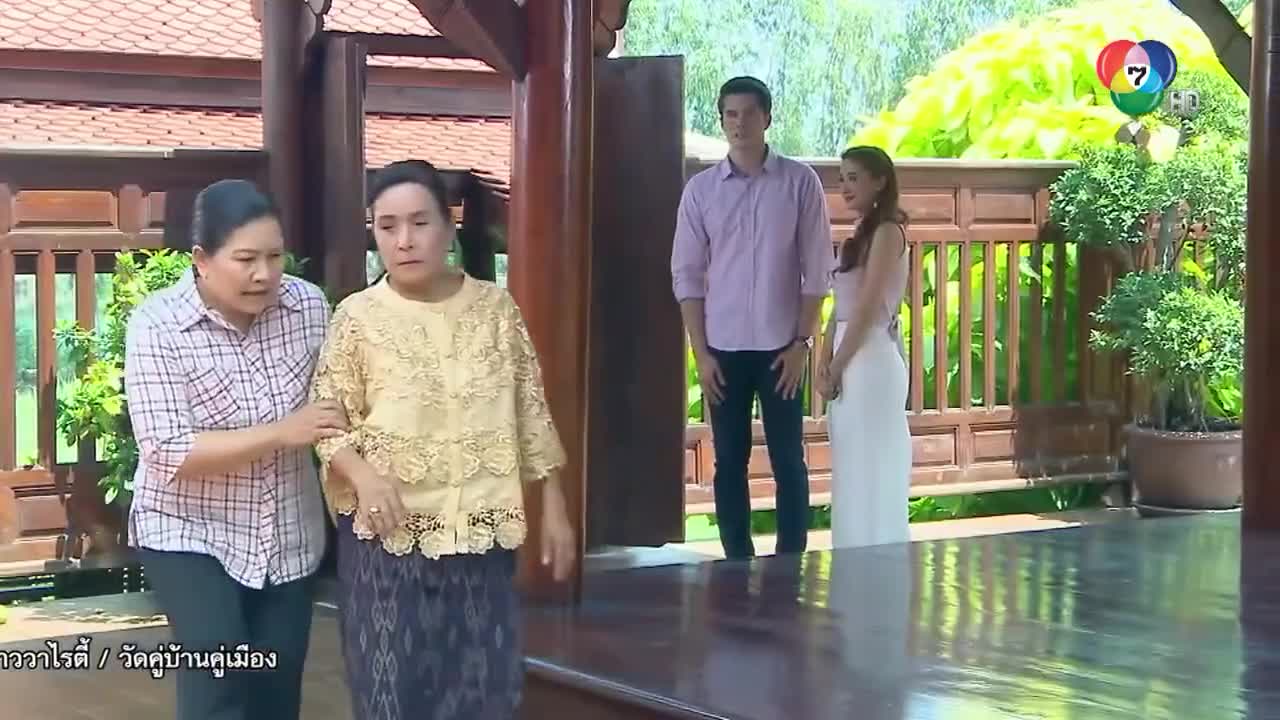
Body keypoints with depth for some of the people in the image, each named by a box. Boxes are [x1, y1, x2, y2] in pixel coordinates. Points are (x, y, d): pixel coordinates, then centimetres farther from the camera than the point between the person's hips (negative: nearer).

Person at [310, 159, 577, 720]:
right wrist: (362, 472, -22)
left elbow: (530, 412, 6)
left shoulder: (494, 307, 1)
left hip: (481, 536, 2)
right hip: (389, 537, -2)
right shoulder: (358, 317, -4)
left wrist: (553, 506, 5)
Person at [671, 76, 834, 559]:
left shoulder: (800, 182, -2)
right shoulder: (701, 188, 2)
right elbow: (686, 275, 3)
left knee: (788, 461, 3)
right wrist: (700, 353, -2)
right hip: (723, 347, 1)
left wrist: (801, 343, -6)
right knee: (730, 462, 6)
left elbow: (817, 269, -1)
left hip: (780, 345, -1)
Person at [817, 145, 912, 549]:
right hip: (849, 361, 9)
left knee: (873, 473, -4)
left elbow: (869, 307, -15)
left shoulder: (886, 231, -9)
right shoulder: (861, 236, 17)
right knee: (854, 475, 12)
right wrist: (825, 364, 3)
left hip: (870, 360, -9)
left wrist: (836, 368, -12)